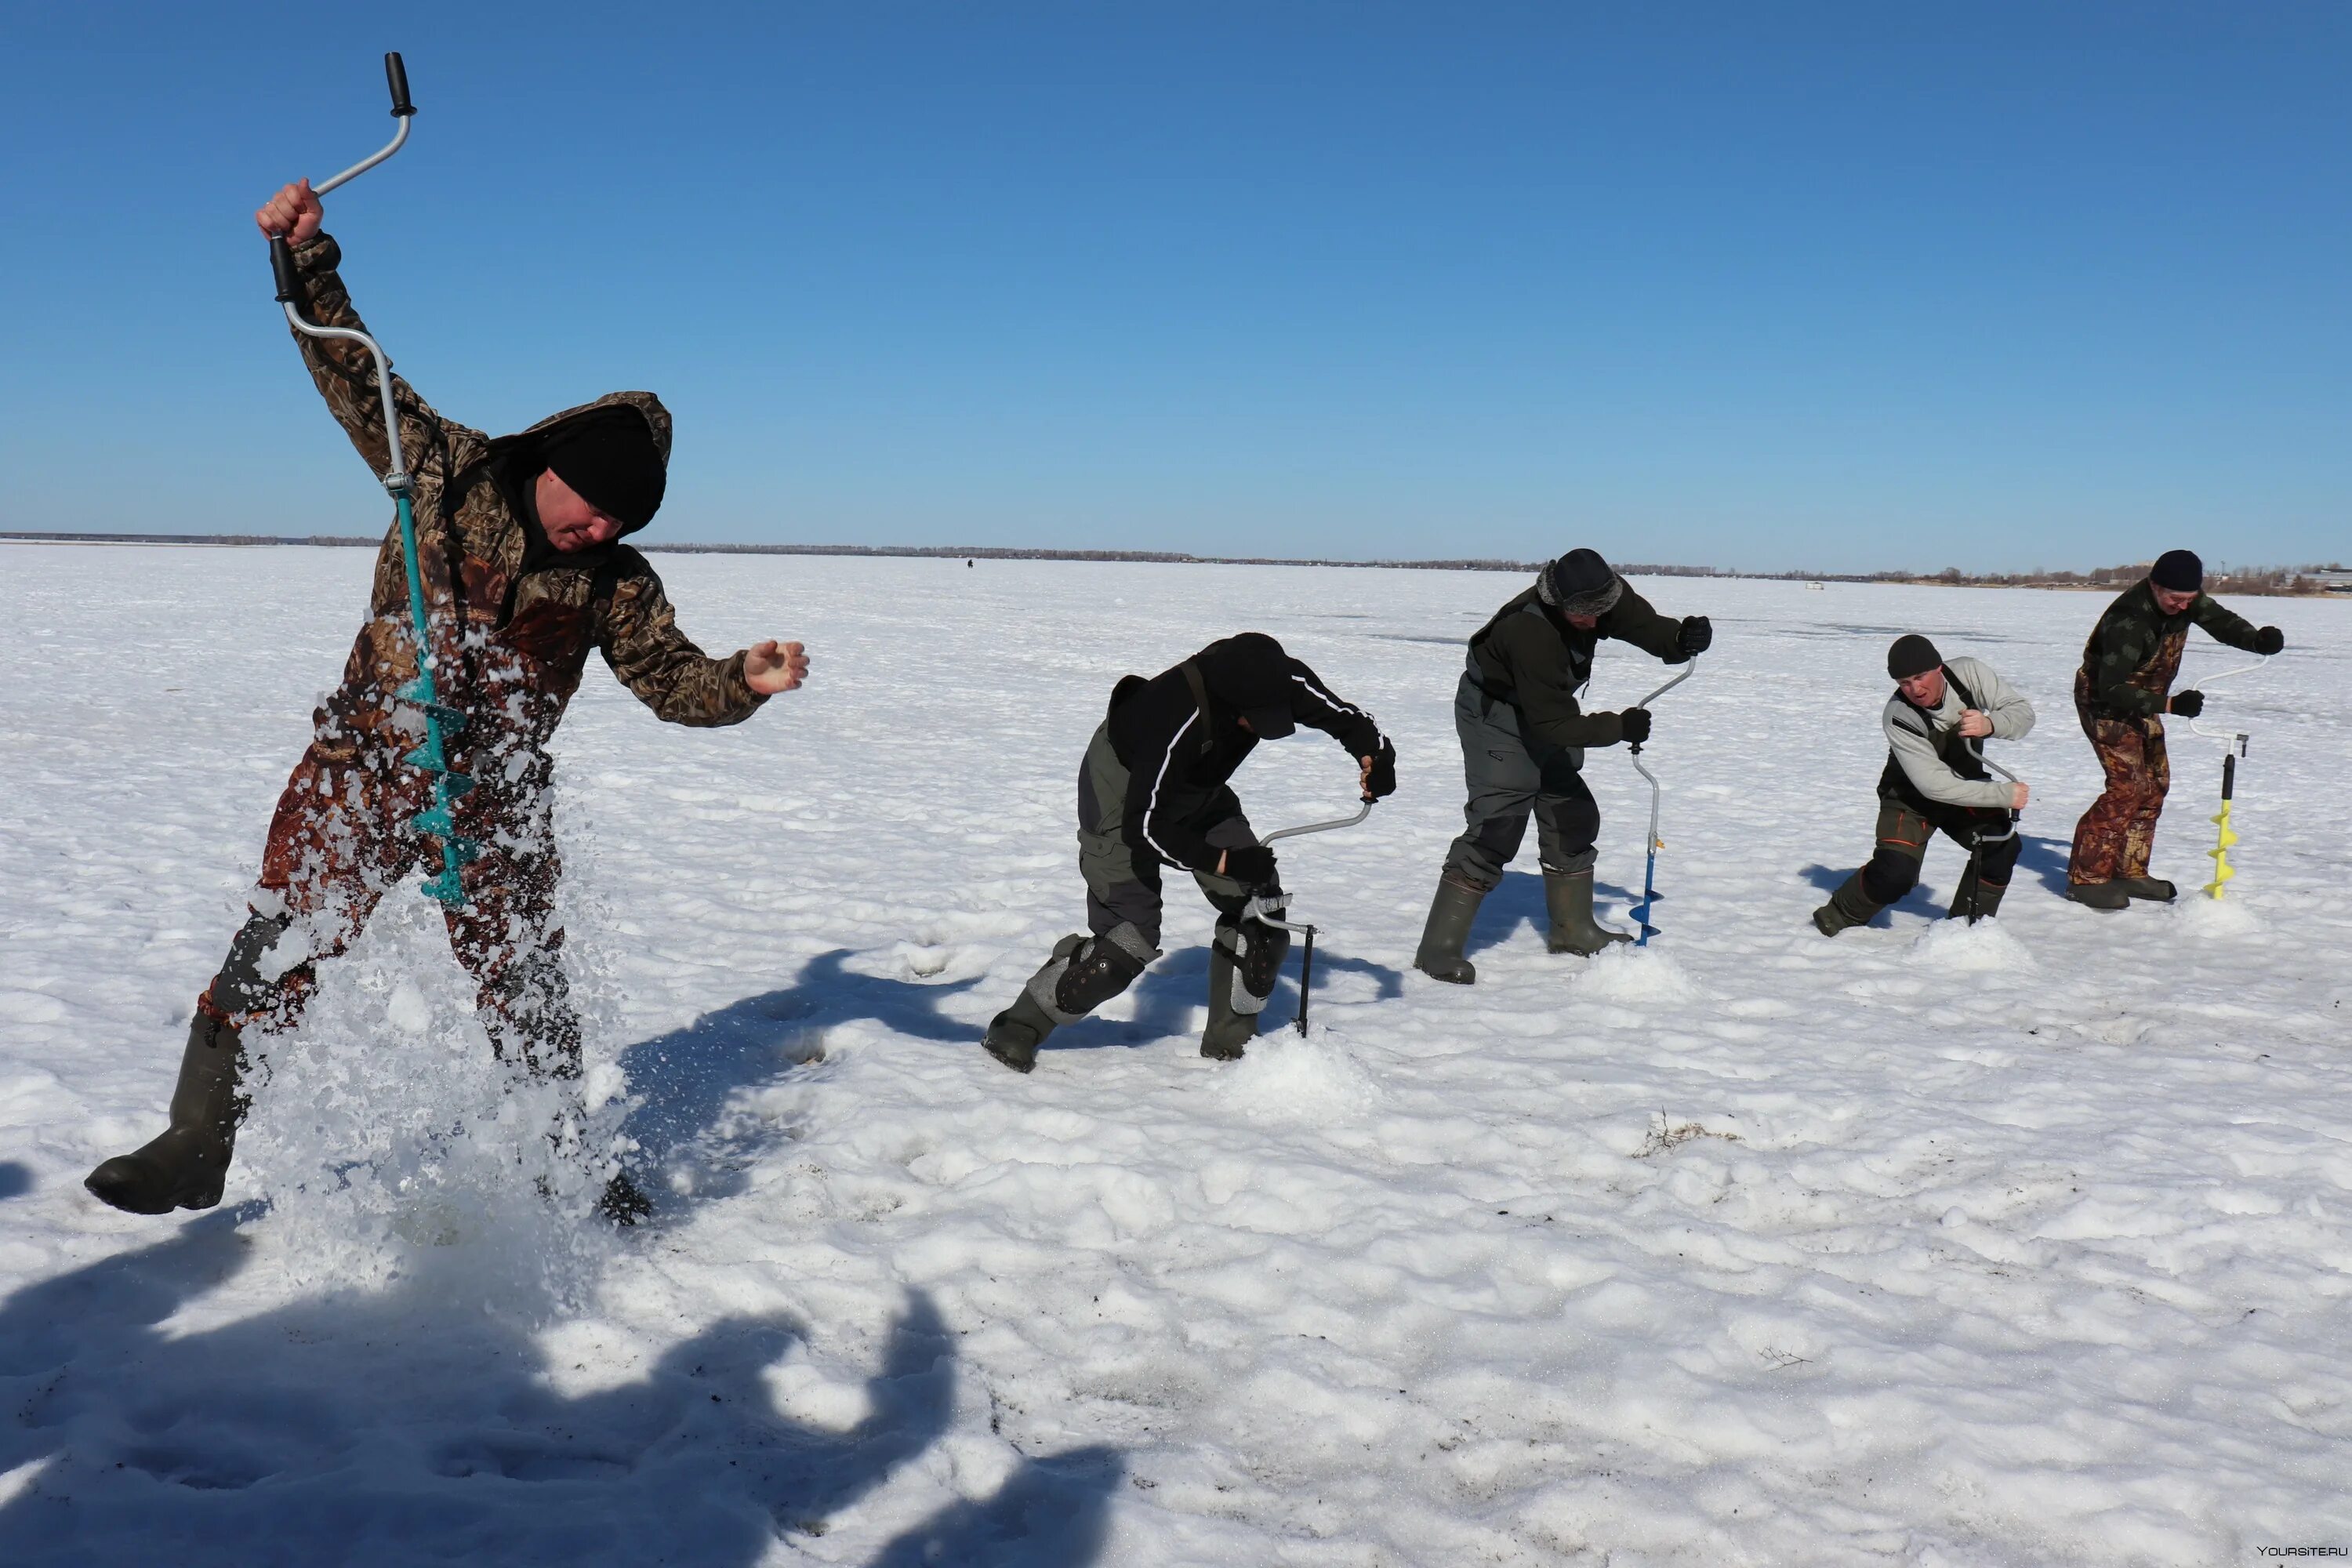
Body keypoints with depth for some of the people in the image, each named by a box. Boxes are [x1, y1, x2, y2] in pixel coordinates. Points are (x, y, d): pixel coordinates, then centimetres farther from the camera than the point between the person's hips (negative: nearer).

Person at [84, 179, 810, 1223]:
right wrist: (310, 256, -10)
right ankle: (194, 1148, 17)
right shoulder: (447, 472, -1)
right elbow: (354, 372, 0)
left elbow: (674, 680, 1)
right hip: (363, 767, -1)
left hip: (499, 803, 1)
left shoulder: (614, 582, 1)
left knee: (524, 988, 8)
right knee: (277, 951, 1)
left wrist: (746, 683, -19)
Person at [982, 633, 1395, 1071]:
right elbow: (1145, 827, -34)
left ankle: (1231, 1039, 12)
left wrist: (1375, 754, -26)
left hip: (1198, 792, 7)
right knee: (1133, 934, -14)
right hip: (1124, 792, -7)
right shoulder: (1177, 721, -42)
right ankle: (1017, 1028, 1)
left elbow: (1343, 716, -6)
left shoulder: (1279, 681, -24)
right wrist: (1226, 862, -34)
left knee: (1261, 904, -3)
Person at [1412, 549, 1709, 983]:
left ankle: (1573, 930, 30)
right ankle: (1439, 949, -16)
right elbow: (1555, 724, -32)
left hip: (1547, 713, 9)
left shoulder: (1601, 596, -15)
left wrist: (1684, 639, -33)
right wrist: (1620, 727, -27)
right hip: (1496, 716, -9)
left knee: (1573, 817, 14)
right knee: (1496, 828, -17)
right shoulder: (1531, 634, -36)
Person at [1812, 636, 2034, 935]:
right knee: (1895, 873, -21)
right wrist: (2004, 794, -33)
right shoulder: (1897, 717, -31)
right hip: (1912, 796, -4)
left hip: (1967, 782, 4)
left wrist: (1989, 724, -41)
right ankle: (1840, 915, 7)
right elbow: (1935, 786, -33)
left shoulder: (1969, 672, -22)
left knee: (2002, 845, -17)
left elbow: (2023, 711, -18)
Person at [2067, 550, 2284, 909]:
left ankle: (2130, 872, 16)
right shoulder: (2128, 619, -33)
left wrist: (2258, 640, -26)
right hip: (2104, 702, -9)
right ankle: (2086, 877, -15)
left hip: (2142, 701, 9)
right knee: (2127, 785, -17)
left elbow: (2221, 622, -4)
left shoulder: (2187, 598, -8)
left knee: (2155, 782, 8)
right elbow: (2112, 689, -35)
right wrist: (2170, 705, -42)